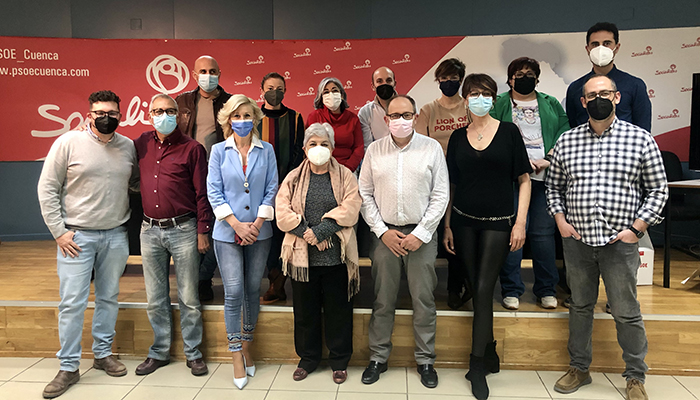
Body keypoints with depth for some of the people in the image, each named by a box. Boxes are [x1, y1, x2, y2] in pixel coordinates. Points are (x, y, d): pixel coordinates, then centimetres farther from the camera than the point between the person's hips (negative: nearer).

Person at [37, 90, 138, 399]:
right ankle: (68, 368, 12)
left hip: (115, 235, 4)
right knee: (72, 302, -1)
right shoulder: (69, 142, -6)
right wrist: (59, 231, -7)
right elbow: (47, 188, -4)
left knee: (109, 298, 13)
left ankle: (103, 353, 29)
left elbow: (136, 183, 17)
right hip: (76, 235, -3)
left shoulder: (128, 146, 5)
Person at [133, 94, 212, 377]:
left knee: (188, 297, 4)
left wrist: (203, 231, -8)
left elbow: (202, 193, -4)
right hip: (150, 230, 4)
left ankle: (193, 353, 19)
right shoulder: (142, 144, 8)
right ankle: (159, 353, 27)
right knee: (155, 299, 13)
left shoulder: (192, 148, -3)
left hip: (182, 229, -4)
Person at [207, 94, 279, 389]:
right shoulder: (219, 150, 4)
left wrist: (257, 223, -8)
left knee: (253, 290, 9)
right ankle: (237, 358, 7)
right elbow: (214, 191, -1)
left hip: (259, 231, 2)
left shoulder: (266, 150, 6)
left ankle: (246, 348, 25)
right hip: (227, 232, -1)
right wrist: (237, 224, -10)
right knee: (233, 293, -5)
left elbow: (271, 189, 2)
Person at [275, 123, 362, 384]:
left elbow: (350, 209, -10)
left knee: (338, 310, 8)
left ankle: (339, 361, 24)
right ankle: (308, 358, 30)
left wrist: (320, 231, -18)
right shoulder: (294, 178, 8)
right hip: (302, 255, 2)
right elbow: (283, 213, -2)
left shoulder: (345, 176, 3)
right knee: (305, 310, 12)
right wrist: (308, 234, -14)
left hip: (336, 255, -2)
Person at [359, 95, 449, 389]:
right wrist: (382, 231, -3)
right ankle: (378, 357, 22)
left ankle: (425, 360, 21)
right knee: (382, 300, 8)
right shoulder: (374, 150, 5)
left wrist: (421, 233, -7)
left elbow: (440, 195, -1)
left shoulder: (432, 148, 1)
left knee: (424, 300, 5)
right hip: (384, 234, 1)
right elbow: (365, 194, 6)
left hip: (421, 234, -1)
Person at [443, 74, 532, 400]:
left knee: (483, 289, -6)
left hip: (498, 222, -3)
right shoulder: (458, 137, 7)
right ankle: (490, 354, 24)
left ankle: (477, 365, 5)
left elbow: (523, 179, -1)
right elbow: (451, 185, 9)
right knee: (476, 290, 8)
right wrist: (447, 226, 6)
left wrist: (521, 221, -8)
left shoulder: (508, 131, 0)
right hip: (464, 221, 3)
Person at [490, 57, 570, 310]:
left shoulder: (551, 104, 19)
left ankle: (546, 289, 14)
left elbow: (565, 134, 7)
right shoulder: (499, 105, 10)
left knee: (544, 232, 3)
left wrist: (549, 160, -11)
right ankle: (511, 290, 6)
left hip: (546, 177, 2)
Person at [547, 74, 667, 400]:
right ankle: (579, 368, 31)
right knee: (580, 306, 15)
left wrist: (636, 228, -8)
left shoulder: (640, 139, -1)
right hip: (577, 240, 2)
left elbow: (658, 190, 1)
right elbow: (553, 186, 13)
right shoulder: (566, 141, 5)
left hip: (620, 242, -2)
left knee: (626, 313, 6)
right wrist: (560, 220, 0)